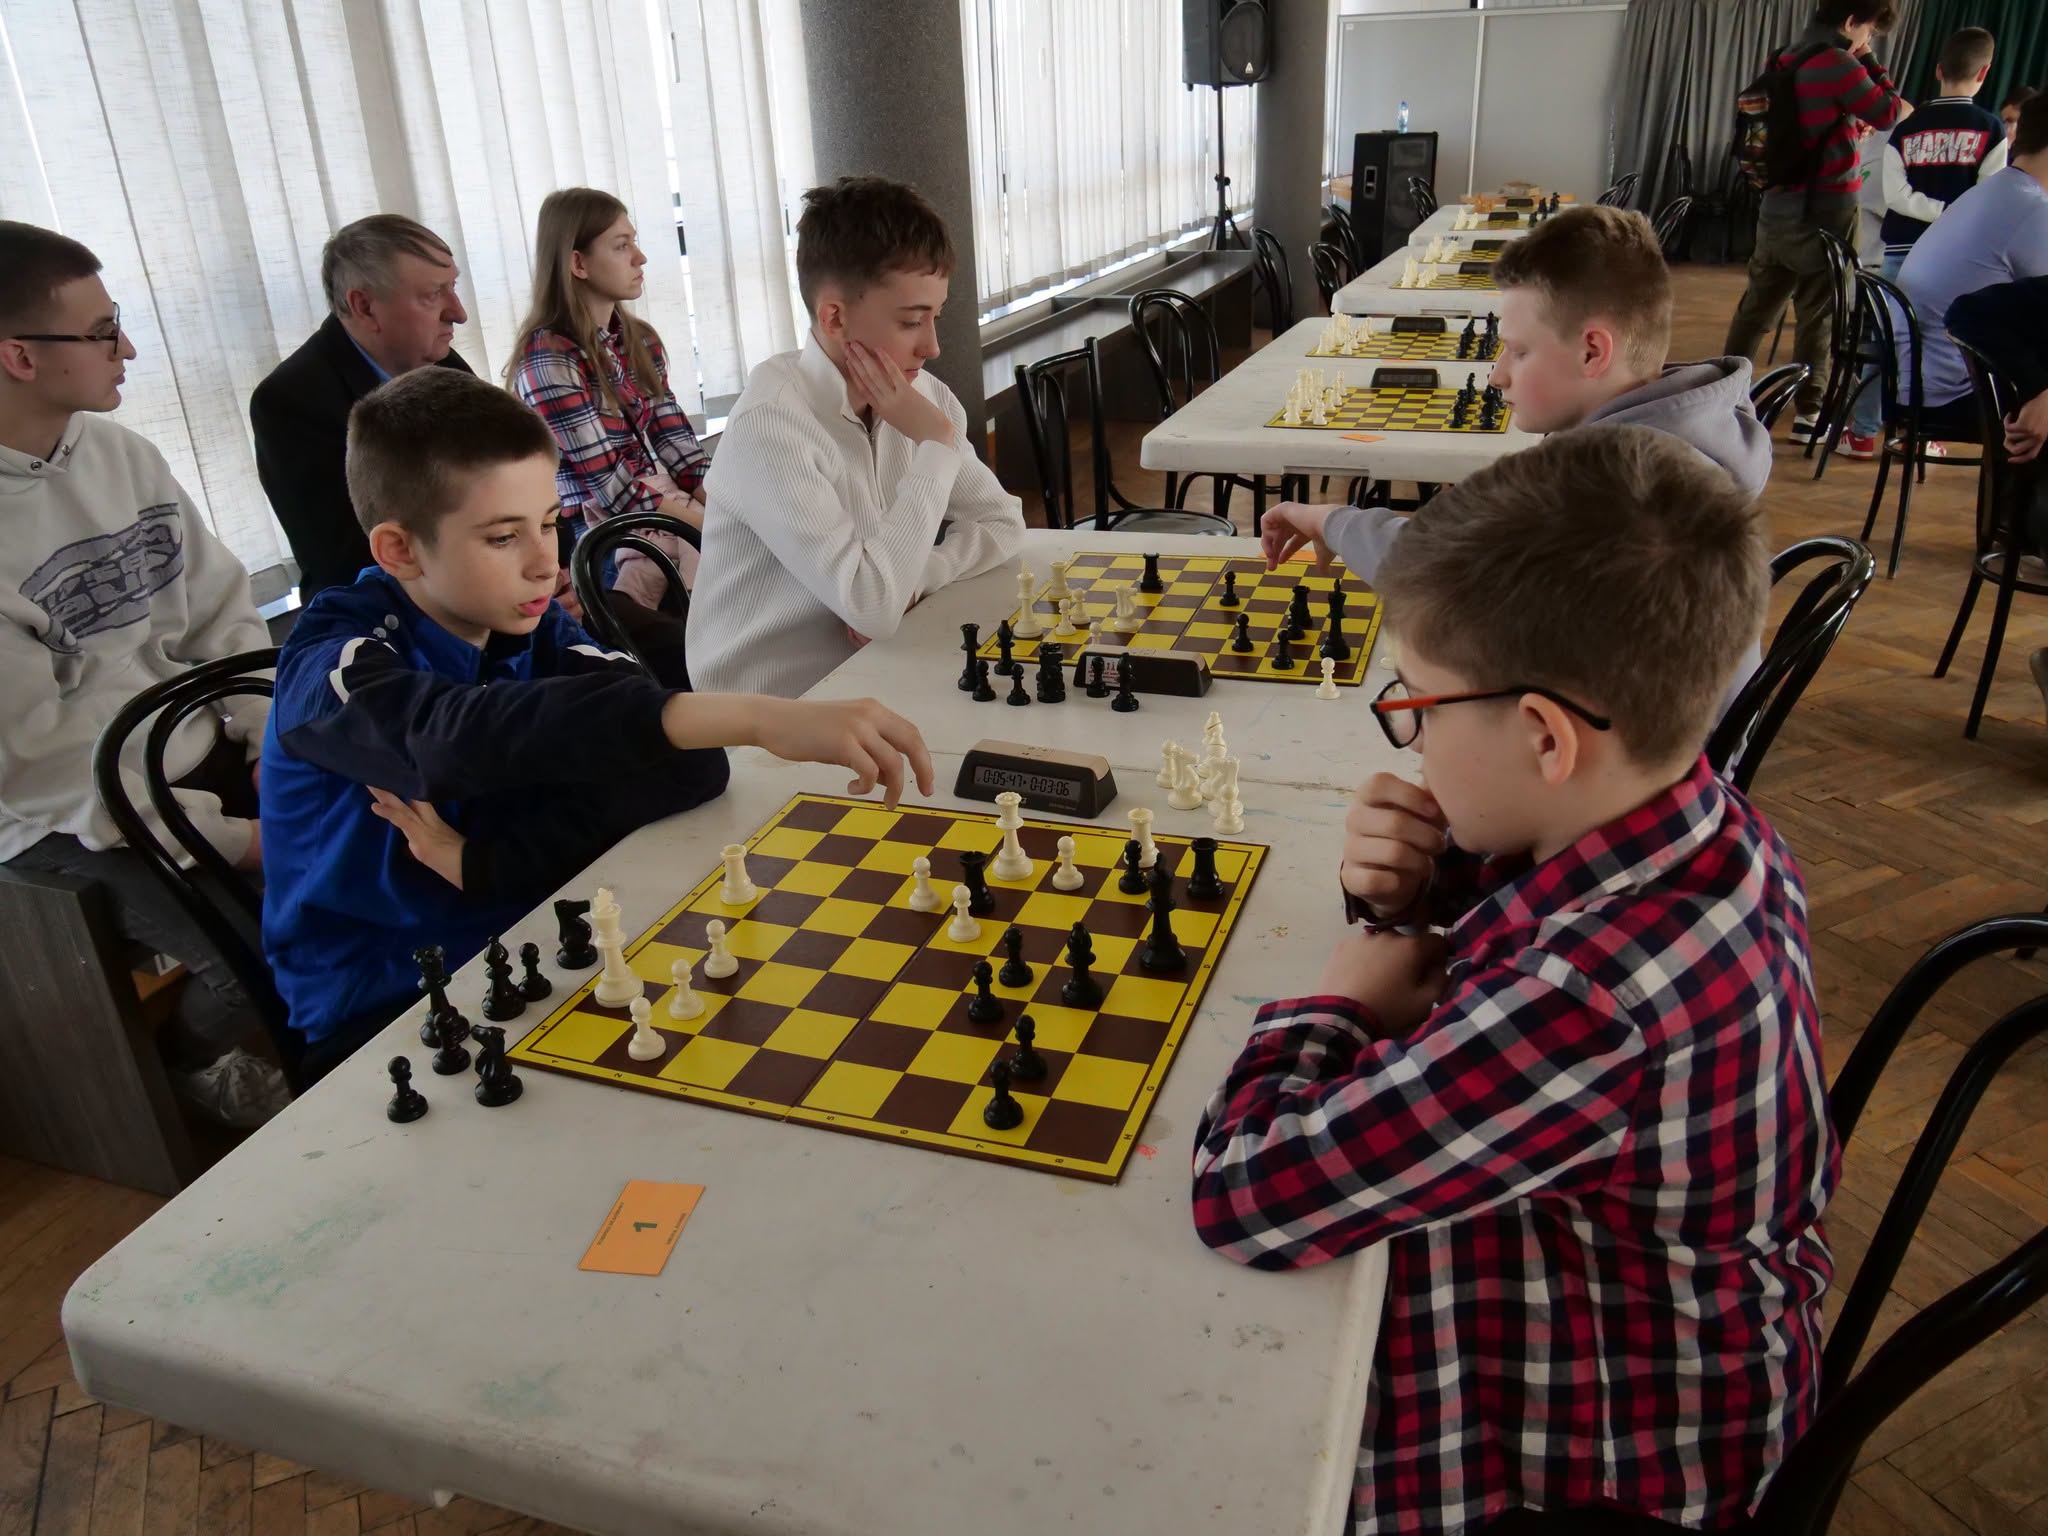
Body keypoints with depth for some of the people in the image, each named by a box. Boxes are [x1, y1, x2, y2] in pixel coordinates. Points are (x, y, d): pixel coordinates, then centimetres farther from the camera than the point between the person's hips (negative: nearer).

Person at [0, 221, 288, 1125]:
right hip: (74, 821, -6)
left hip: (204, 757, 6)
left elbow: (224, 617, 6)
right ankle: (190, 1061, 13)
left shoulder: (118, 451, 2)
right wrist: (224, 839, -20)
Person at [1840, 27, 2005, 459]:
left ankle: (1863, 433, 7)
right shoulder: (1991, 129, -3)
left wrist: (1942, 212, -5)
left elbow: (1896, 194, -5)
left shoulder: (1905, 128, 3)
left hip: (1902, 251, 2)